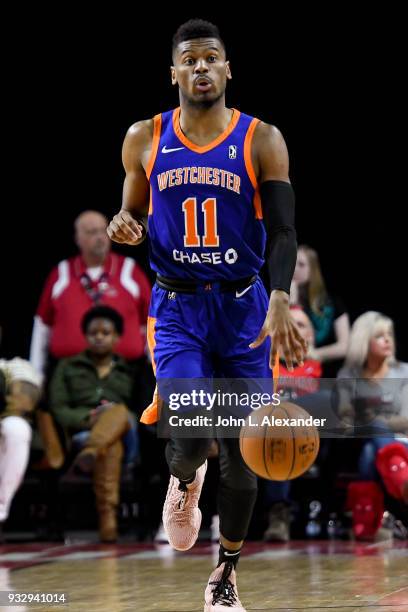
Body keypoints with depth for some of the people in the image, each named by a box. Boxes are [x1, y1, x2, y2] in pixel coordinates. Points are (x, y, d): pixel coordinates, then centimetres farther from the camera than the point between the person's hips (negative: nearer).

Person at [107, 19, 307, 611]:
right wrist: (126, 228, -11)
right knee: (189, 436, -20)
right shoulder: (145, 139, 2)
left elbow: (283, 230, -8)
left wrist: (280, 302, -24)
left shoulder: (262, 140, -4)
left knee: (240, 455, 3)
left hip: (244, 307, 0)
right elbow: (135, 216, 14)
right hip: (177, 306, 0)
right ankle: (184, 482, 19)